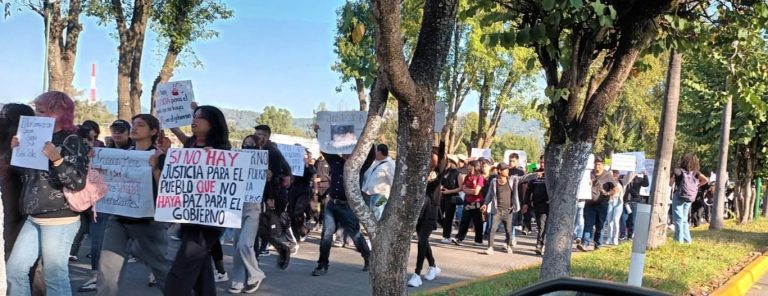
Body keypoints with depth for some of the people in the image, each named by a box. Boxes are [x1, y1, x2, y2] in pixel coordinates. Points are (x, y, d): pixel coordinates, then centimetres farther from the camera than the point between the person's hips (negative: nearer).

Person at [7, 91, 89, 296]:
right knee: (14, 269, 10)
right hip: (34, 218, 9)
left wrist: (57, 159, -31)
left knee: (55, 275, -5)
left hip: (59, 220, -8)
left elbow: (78, 182, -19)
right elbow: (27, 178, 21)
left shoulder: (72, 142, -9)